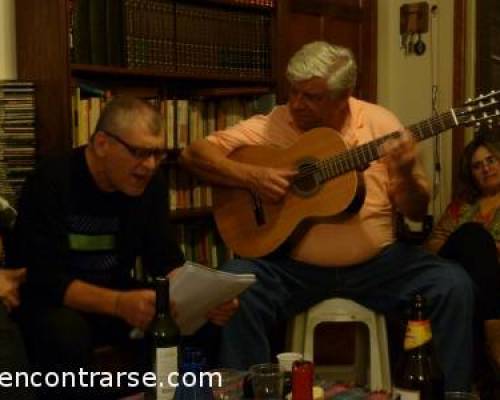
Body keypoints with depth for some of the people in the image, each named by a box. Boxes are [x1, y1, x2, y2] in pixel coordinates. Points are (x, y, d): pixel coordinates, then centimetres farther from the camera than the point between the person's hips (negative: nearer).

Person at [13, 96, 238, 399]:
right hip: (53, 303, -5)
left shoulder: (150, 182, -4)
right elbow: (45, 279, -29)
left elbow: (165, 260, -3)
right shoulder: (52, 183, -22)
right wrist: (118, 304, -45)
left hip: (117, 297, 5)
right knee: (67, 332, -38)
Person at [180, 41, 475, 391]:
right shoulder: (272, 125, -4)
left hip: (377, 262, 1)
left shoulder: (379, 123, -2)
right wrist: (251, 176, -20)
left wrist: (405, 175, -21)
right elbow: (195, 153, -5)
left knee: (454, 286, -20)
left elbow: (416, 211, 2)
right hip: (293, 265, 0)